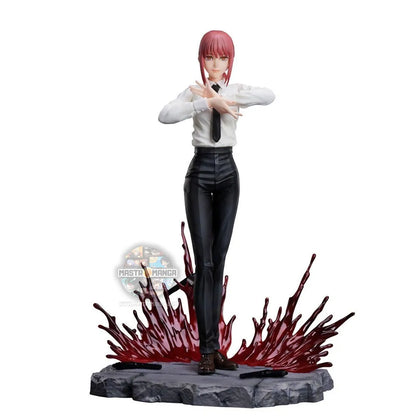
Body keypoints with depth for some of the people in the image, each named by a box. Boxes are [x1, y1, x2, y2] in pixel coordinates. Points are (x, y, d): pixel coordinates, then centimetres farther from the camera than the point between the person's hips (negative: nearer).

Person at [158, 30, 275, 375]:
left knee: (219, 261, 5)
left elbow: (269, 96, -17)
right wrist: (208, 102, -26)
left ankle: (214, 347, 10)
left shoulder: (237, 90, 6)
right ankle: (208, 349, -4)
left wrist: (224, 98, -21)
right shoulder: (193, 93, 1)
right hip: (200, 174, -2)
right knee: (204, 263, -7)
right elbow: (165, 116, -20)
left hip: (228, 174, 2)